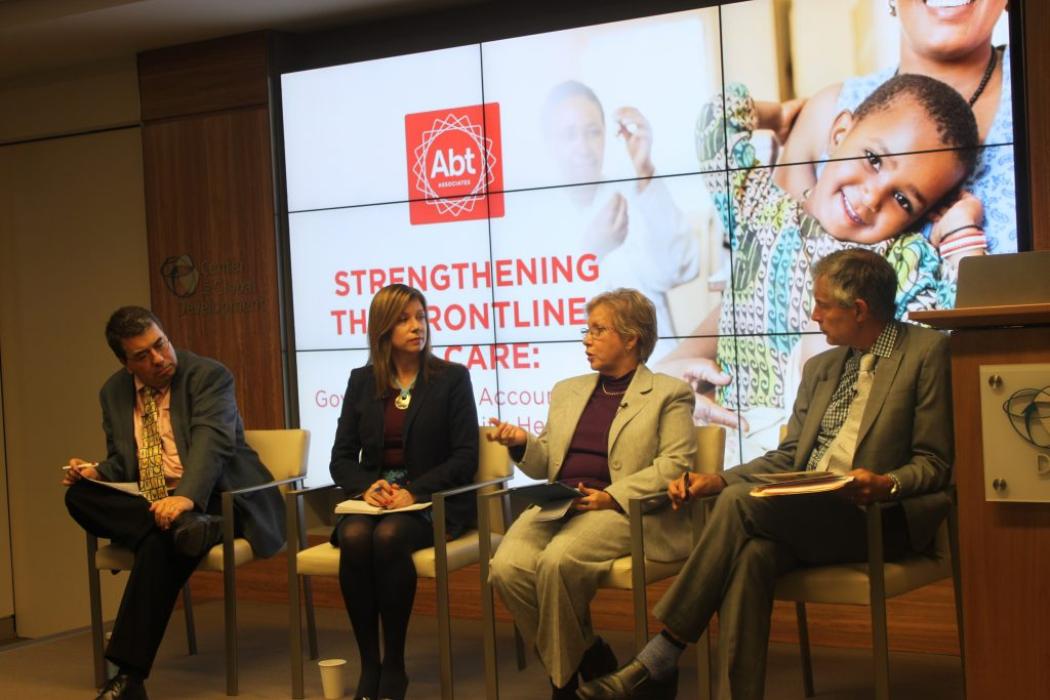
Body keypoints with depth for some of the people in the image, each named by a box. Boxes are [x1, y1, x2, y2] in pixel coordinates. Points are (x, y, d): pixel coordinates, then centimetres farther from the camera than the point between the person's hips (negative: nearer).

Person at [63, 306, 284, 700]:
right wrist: (97, 473, -7)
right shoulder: (114, 392, 11)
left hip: (211, 502, -6)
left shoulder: (208, 376, -8)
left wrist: (186, 496, -45)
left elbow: (211, 443, -25)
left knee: (160, 542, -37)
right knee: (79, 495, -21)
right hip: (145, 506, 6)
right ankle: (180, 526, -41)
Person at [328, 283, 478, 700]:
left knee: (389, 536, -34)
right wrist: (367, 486, -12)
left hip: (433, 502, -3)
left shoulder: (452, 378, 3)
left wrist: (414, 491, -17)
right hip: (373, 499, 3)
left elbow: (465, 457, -3)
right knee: (355, 537, -31)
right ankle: (368, 664, -20)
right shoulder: (362, 381, 12)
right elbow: (342, 457, 10)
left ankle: (394, 665, -21)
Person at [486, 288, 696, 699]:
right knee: (507, 568, -25)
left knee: (558, 561, -34)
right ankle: (588, 661, -5)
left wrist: (612, 496, -16)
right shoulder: (567, 391, 25)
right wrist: (523, 445, 0)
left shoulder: (668, 394, 7)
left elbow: (676, 463, -6)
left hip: (620, 511, -5)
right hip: (556, 507, 5)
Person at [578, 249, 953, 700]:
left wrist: (885, 485, -23)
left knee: (740, 503, -26)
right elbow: (787, 457, 19)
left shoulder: (927, 353, 1)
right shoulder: (820, 368, 23)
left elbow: (934, 463, -3)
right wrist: (716, 481, 4)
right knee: (751, 554, -30)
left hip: (879, 522, -6)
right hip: (806, 519, 6)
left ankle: (657, 663, -21)